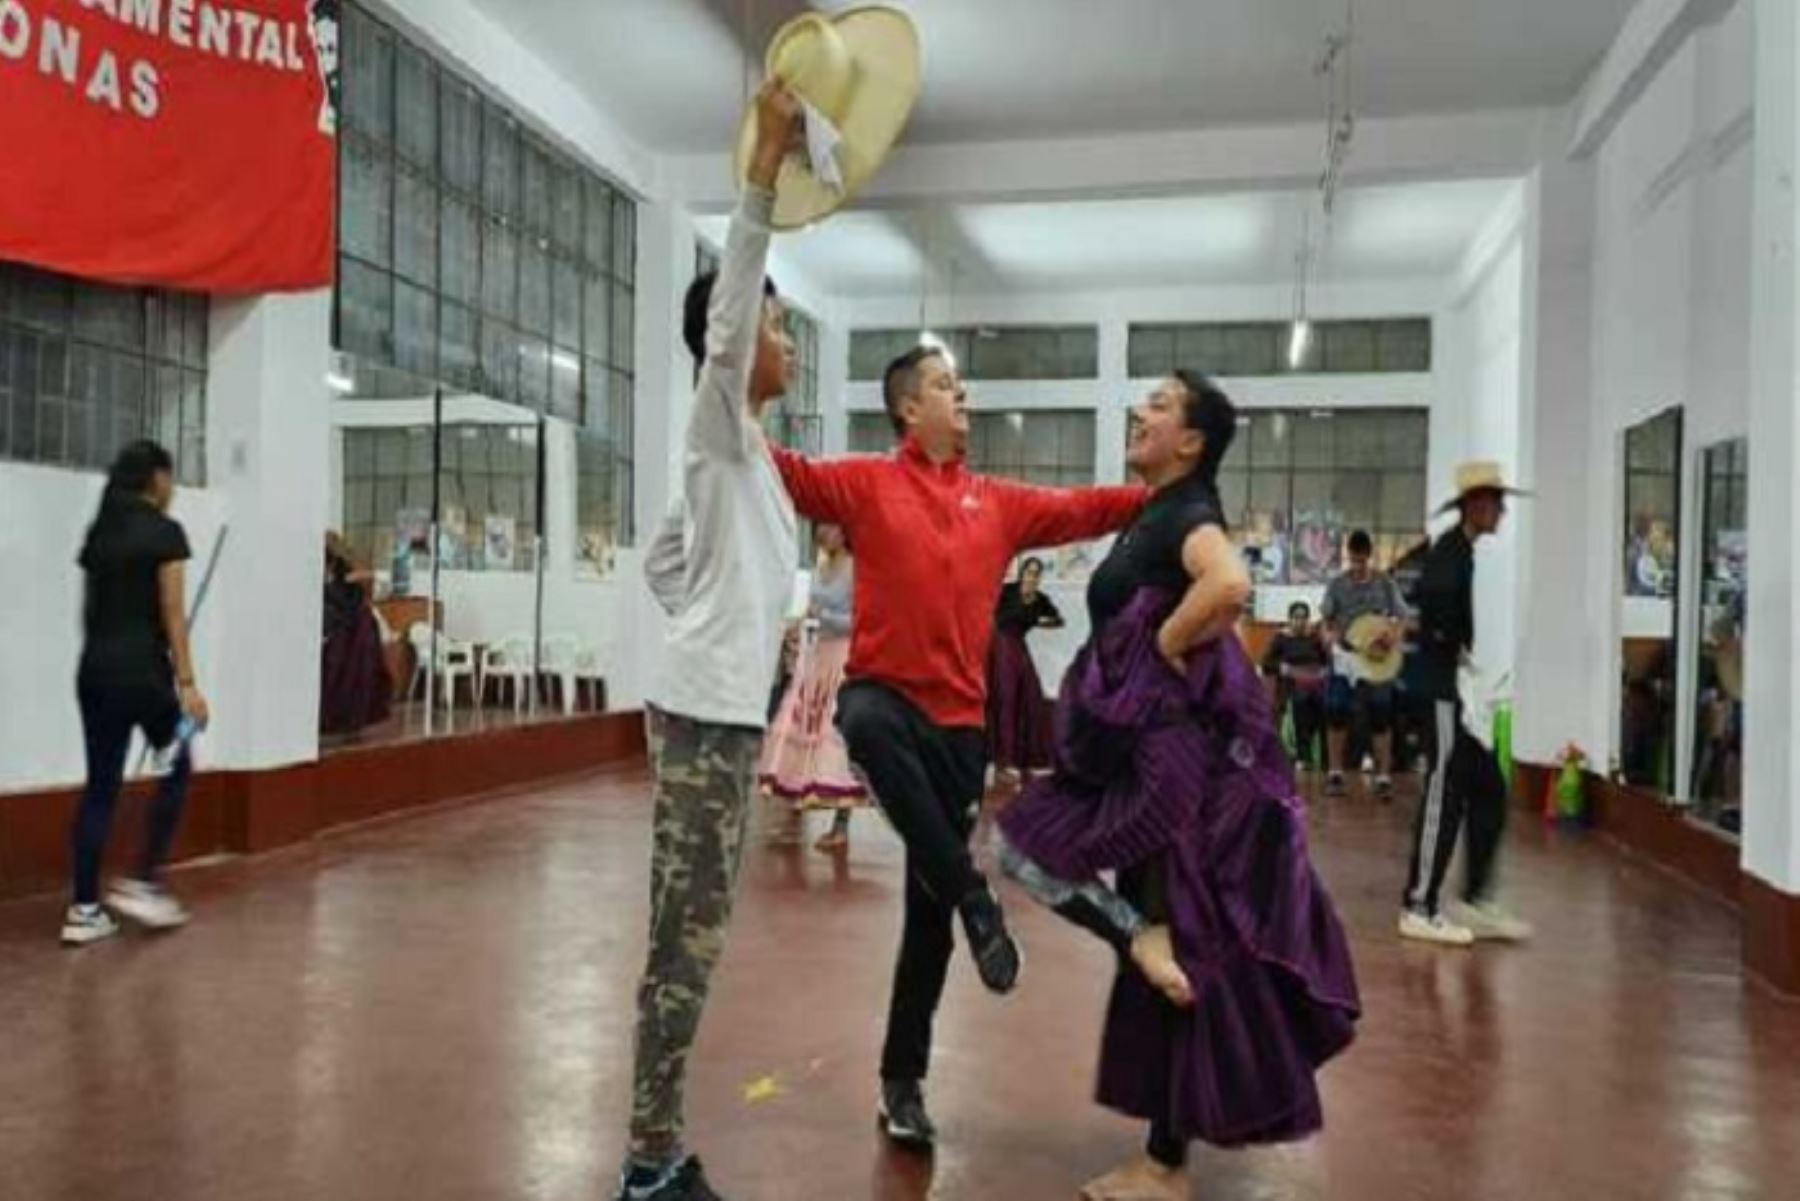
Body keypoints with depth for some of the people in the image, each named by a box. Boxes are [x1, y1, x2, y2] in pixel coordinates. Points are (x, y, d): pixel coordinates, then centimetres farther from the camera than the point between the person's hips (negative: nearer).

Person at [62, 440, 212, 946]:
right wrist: (188, 683, -11)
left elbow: (89, 608, 15)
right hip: (142, 669, -6)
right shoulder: (165, 531, -8)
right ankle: (142, 884, 7)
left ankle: (84, 910, 8)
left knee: (100, 785, 8)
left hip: (94, 669, 7)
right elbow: (172, 613, -12)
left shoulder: (98, 532, 13)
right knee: (177, 772, 11)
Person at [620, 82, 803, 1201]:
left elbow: (665, 557, 26)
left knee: (694, 935, 12)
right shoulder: (720, 425, -5)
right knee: (688, 937, -5)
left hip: (728, 707, 9)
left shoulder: (746, 450, 19)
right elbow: (723, 312, -22)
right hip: (708, 711, -9)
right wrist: (767, 166, -24)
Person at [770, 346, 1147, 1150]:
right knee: (867, 724, -42)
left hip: (961, 718, 3)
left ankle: (903, 1081, 24)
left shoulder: (999, 503, 13)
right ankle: (977, 903, -27)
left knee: (928, 908, 8)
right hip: (885, 695, -3)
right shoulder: (867, 484, 3)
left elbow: (1083, 509, 11)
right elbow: (790, 474, -9)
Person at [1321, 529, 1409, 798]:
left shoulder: (1386, 585, -3)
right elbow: (1326, 618, 6)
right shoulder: (1337, 585, 0)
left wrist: (1394, 634, -19)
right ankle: (1336, 773, 13)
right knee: (1338, 716, 1)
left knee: (1380, 718, 1)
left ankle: (1384, 776, 7)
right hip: (1345, 658, 1)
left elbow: (1402, 618, 1)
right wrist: (1329, 633, -16)